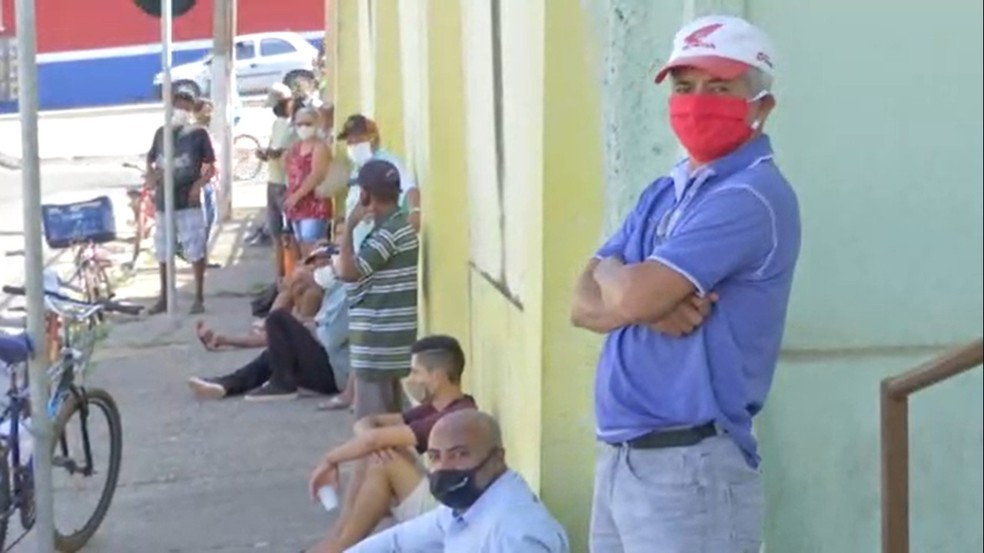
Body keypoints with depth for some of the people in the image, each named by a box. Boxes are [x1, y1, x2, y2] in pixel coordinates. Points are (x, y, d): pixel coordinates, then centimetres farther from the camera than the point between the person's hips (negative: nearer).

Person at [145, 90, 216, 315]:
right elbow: (150, 158, 18)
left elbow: (211, 166, -2)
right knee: (162, 253, 11)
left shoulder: (198, 134, -3)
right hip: (163, 202, 4)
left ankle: (199, 298, 6)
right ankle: (163, 298, 23)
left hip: (188, 202, -4)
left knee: (196, 251, -4)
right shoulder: (161, 133, 8)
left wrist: (199, 184, -18)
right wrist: (150, 174, -3)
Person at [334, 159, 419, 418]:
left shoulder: (389, 232, -18)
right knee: (388, 416, 16)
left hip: (379, 341, -10)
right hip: (387, 337, 10)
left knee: (373, 420, -5)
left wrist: (349, 225, -17)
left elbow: (348, 271, -23)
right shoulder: (396, 225, 12)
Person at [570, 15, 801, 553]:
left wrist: (609, 271, 3)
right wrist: (651, 308, -13)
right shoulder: (662, 194, 15)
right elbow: (584, 304, 7)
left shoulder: (752, 197, -14)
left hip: (689, 464, -9)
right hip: (619, 456, 9)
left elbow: (631, 296, -21)